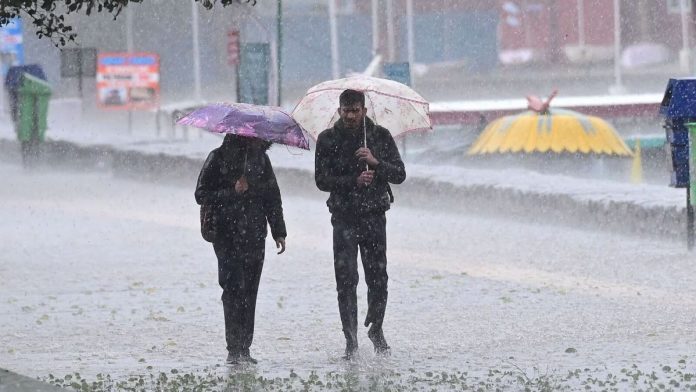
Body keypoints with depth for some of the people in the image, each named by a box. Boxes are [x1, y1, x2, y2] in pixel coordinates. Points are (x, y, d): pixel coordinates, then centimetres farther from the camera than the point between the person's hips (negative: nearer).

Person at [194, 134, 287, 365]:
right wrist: (232, 192, -16)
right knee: (235, 288, -13)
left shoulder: (260, 157, 12)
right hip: (227, 237, -4)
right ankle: (235, 349, -12)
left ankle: (244, 348, 7)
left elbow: (272, 196, 18)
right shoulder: (220, 158, -2)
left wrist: (278, 232, 13)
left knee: (249, 292, 3)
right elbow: (202, 195, -3)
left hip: (254, 237, 4)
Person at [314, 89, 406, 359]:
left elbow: (399, 175, 0)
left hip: (374, 215, 1)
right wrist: (354, 181, -18)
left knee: (378, 277, 1)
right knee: (346, 279, -7)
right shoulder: (328, 140, 2)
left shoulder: (380, 136, 4)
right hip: (344, 216, -1)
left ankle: (376, 329, 22)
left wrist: (376, 163, -18)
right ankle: (350, 339, -2)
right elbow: (322, 180, -5)